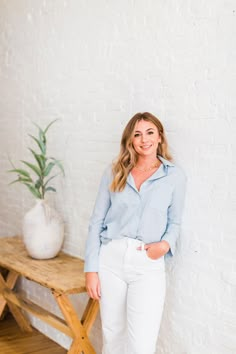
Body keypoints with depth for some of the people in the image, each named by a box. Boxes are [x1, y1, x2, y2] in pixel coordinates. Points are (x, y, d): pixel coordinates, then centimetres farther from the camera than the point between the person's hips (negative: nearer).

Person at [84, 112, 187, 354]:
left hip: (148, 264, -1)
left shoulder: (175, 176, 3)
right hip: (111, 258, 2)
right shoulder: (114, 172, 5)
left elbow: (175, 222, 11)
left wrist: (166, 244, -11)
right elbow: (96, 222, 5)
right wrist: (91, 269, -1)